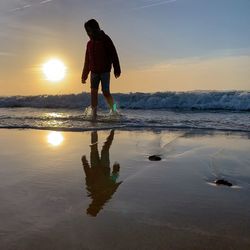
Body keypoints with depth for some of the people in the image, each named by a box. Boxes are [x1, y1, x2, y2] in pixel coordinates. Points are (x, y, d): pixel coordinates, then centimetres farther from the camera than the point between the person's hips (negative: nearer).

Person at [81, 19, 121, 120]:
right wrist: (84, 75, 16)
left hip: (105, 71, -5)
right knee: (93, 91, -5)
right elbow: (87, 61, 18)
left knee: (106, 92, -9)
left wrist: (117, 70, -13)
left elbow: (113, 54, -6)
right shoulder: (90, 43, 14)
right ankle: (94, 115, -7)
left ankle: (113, 110, 15)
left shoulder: (105, 39, -1)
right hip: (94, 72, 5)